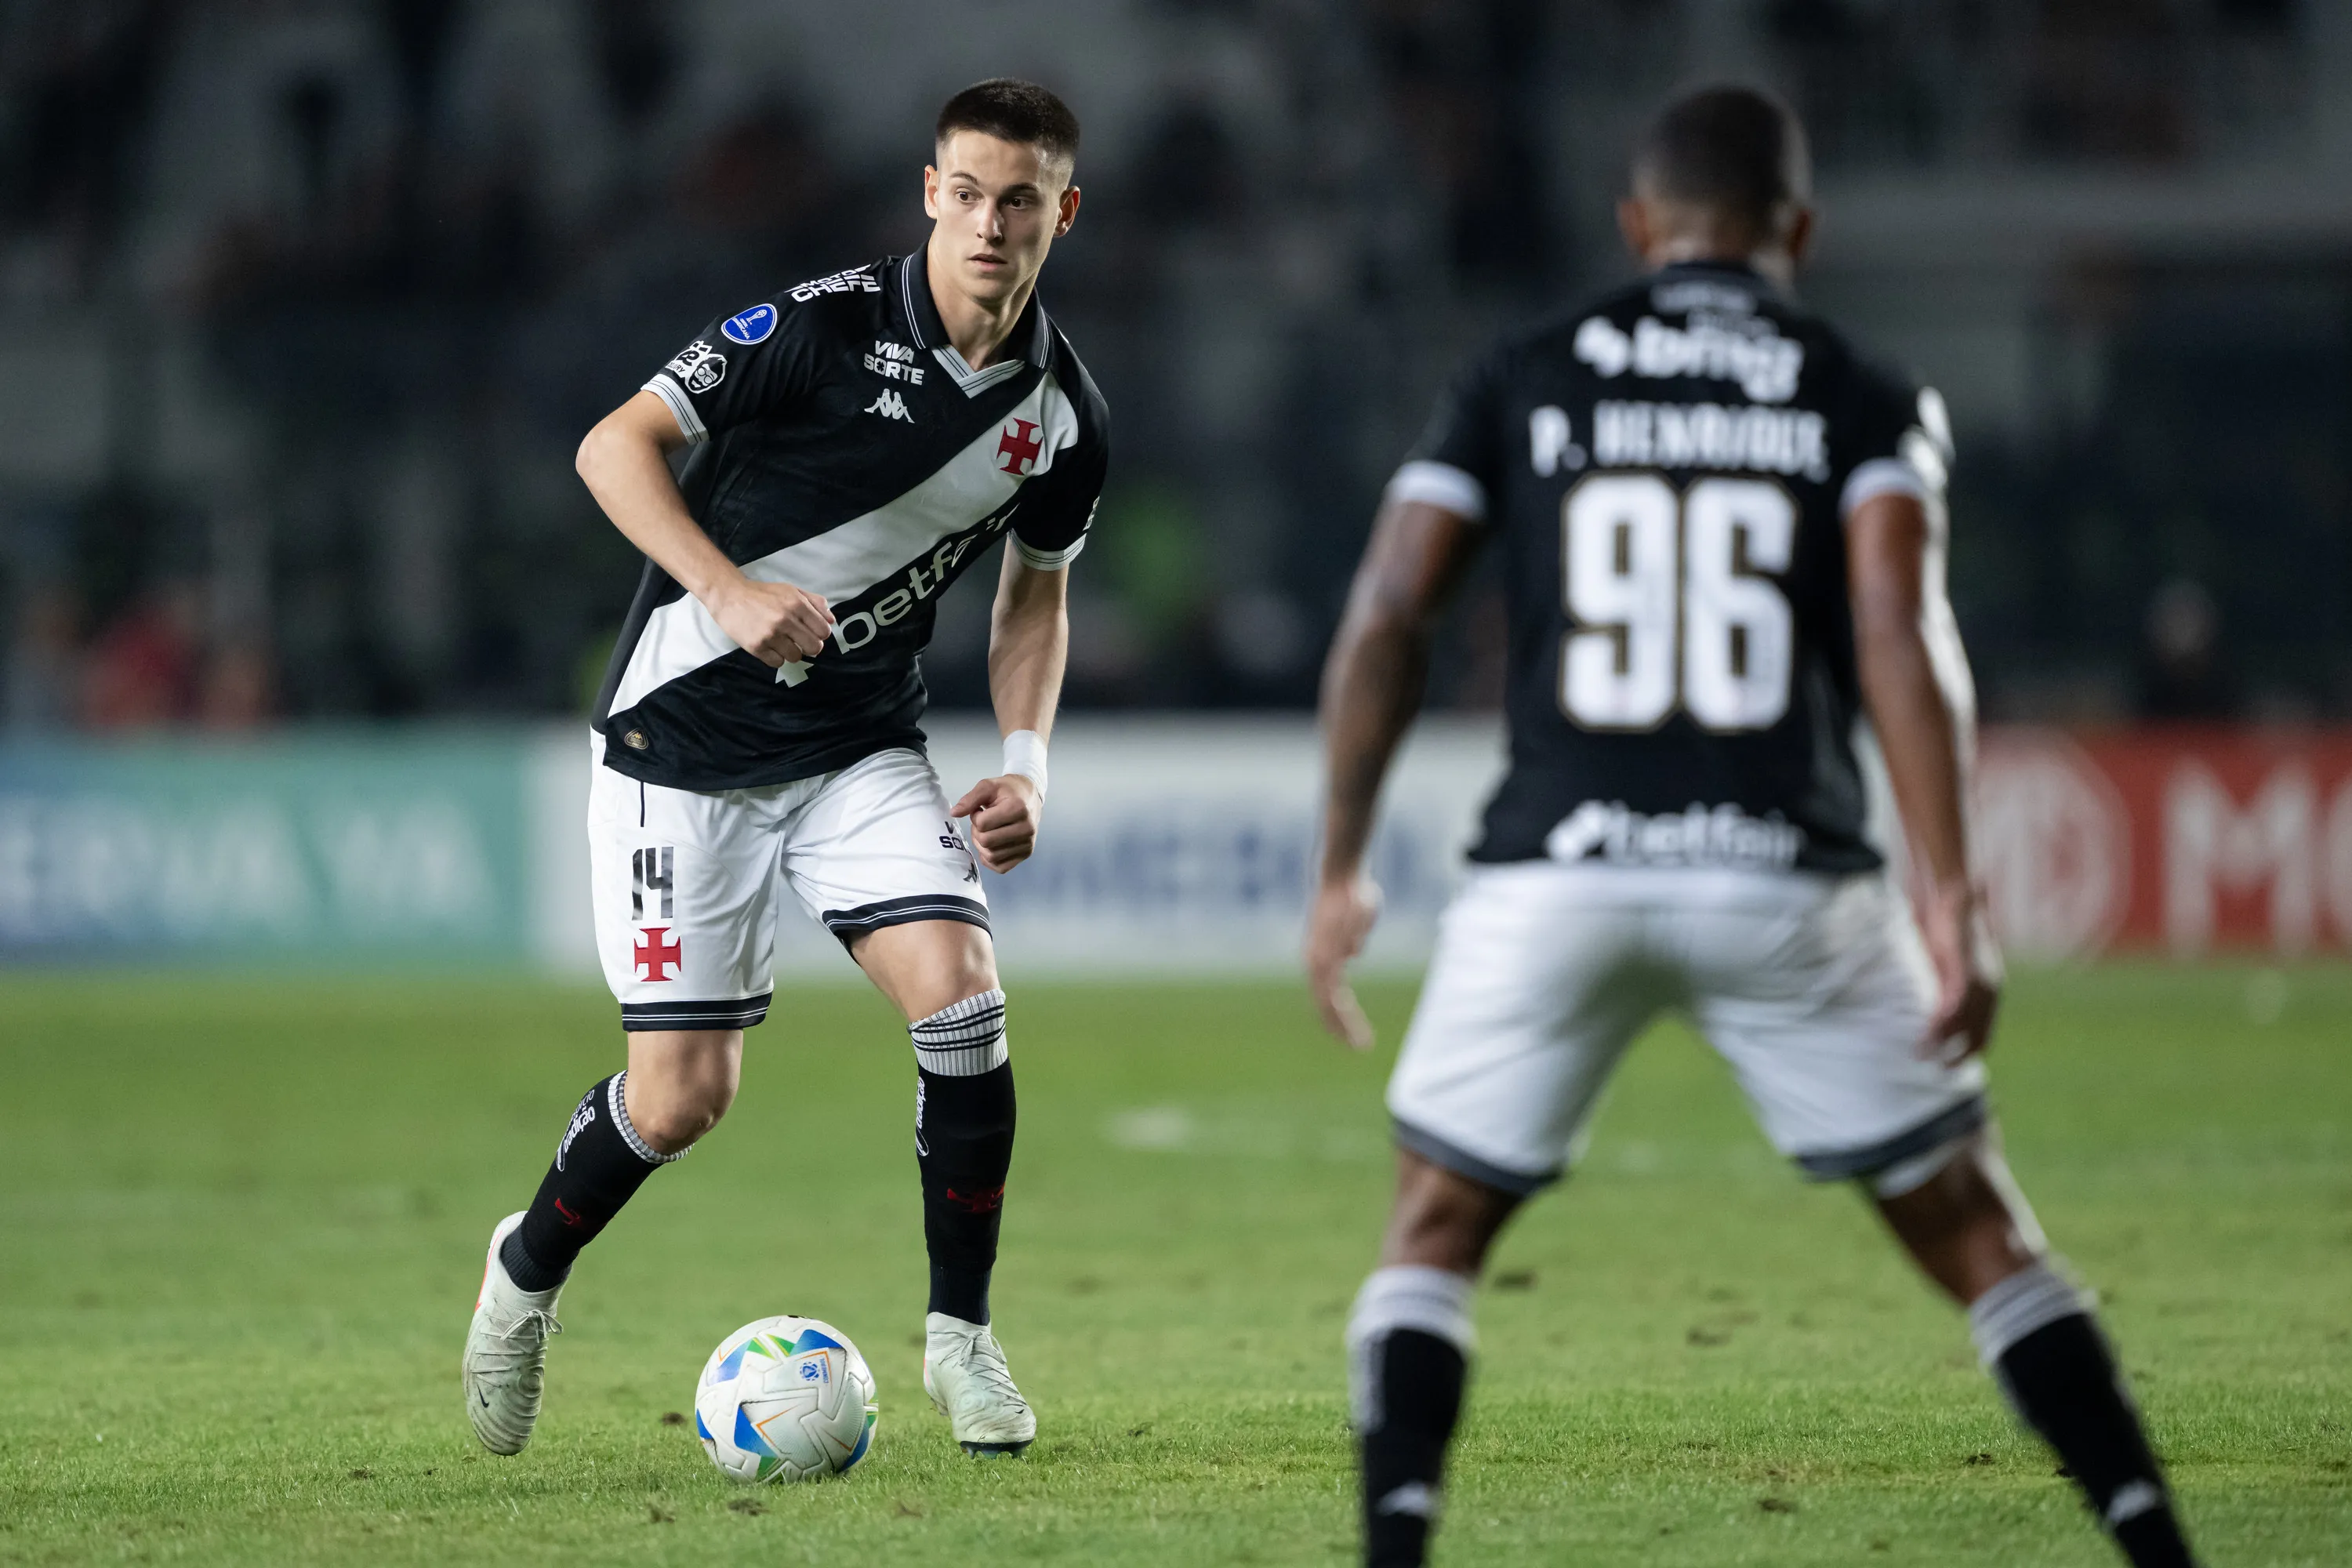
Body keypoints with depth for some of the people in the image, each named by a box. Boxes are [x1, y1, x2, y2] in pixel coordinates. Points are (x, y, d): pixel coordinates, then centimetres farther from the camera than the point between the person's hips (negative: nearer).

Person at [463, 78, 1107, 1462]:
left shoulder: (1067, 415, -3)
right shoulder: (828, 325, -18)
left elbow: (1038, 594, 15)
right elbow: (616, 444, -17)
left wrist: (1027, 763, 0)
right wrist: (729, 590, -31)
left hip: (864, 744, 4)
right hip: (687, 735, -4)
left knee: (962, 995, -18)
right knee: (683, 1097, -5)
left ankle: (961, 1334, 0)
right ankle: (529, 1271, 26)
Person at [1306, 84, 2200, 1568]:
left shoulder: (1518, 384, 11)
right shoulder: (1864, 401, 8)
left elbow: (1387, 622, 4)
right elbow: (1900, 628, -9)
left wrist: (1343, 870, 12)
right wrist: (1954, 897, -13)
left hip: (1555, 874, 0)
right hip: (1786, 882, 0)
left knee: (1436, 1233, 13)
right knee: (1979, 1232, 11)